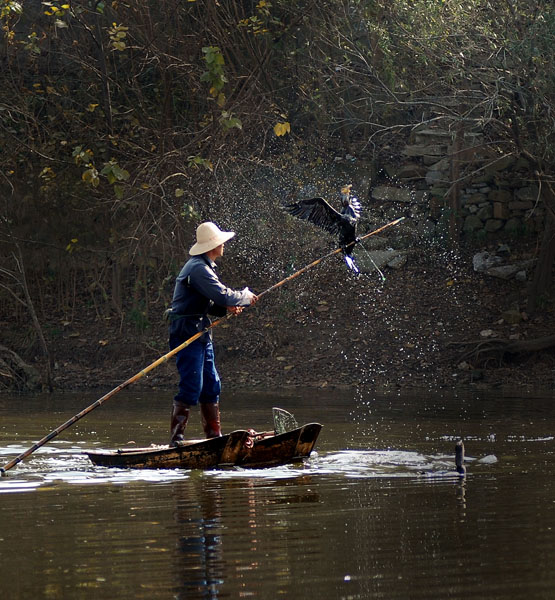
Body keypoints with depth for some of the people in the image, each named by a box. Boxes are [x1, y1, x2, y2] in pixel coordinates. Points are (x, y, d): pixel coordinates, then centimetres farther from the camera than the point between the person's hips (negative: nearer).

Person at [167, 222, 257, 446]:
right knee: (191, 387, -13)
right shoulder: (198, 268, -17)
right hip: (187, 334, -11)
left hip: (200, 335, 11)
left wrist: (226, 308, 3)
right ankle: (176, 439, -12)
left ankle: (214, 436, 18)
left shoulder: (203, 266, 18)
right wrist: (246, 297, -5)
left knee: (211, 386, 12)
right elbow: (223, 295, -23)